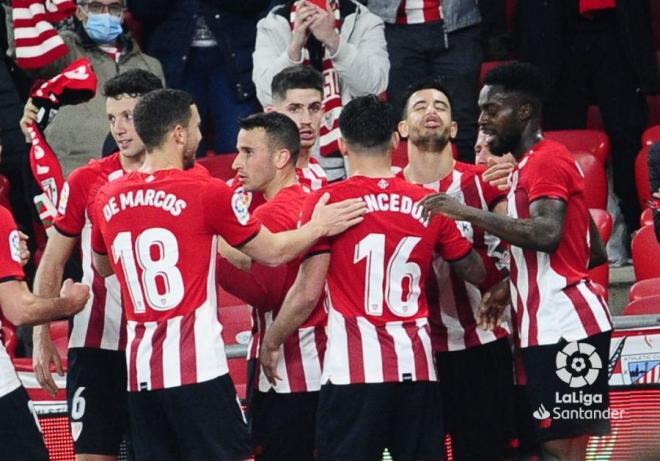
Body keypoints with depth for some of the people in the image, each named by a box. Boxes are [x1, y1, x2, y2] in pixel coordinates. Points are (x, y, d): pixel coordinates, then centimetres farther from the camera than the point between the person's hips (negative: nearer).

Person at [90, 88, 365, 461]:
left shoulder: (108, 198, 7)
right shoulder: (207, 192, -8)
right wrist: (319, 227, 17)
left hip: (140, 371, 6)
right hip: (197, 368, -5)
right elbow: (273, 252, 3)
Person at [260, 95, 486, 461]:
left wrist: (270, 342, 6)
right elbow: (476, 273, 17)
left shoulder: (328, 201, -5)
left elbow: (307, 293, -8)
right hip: (416, 368, 4)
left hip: (353, 371, -4)